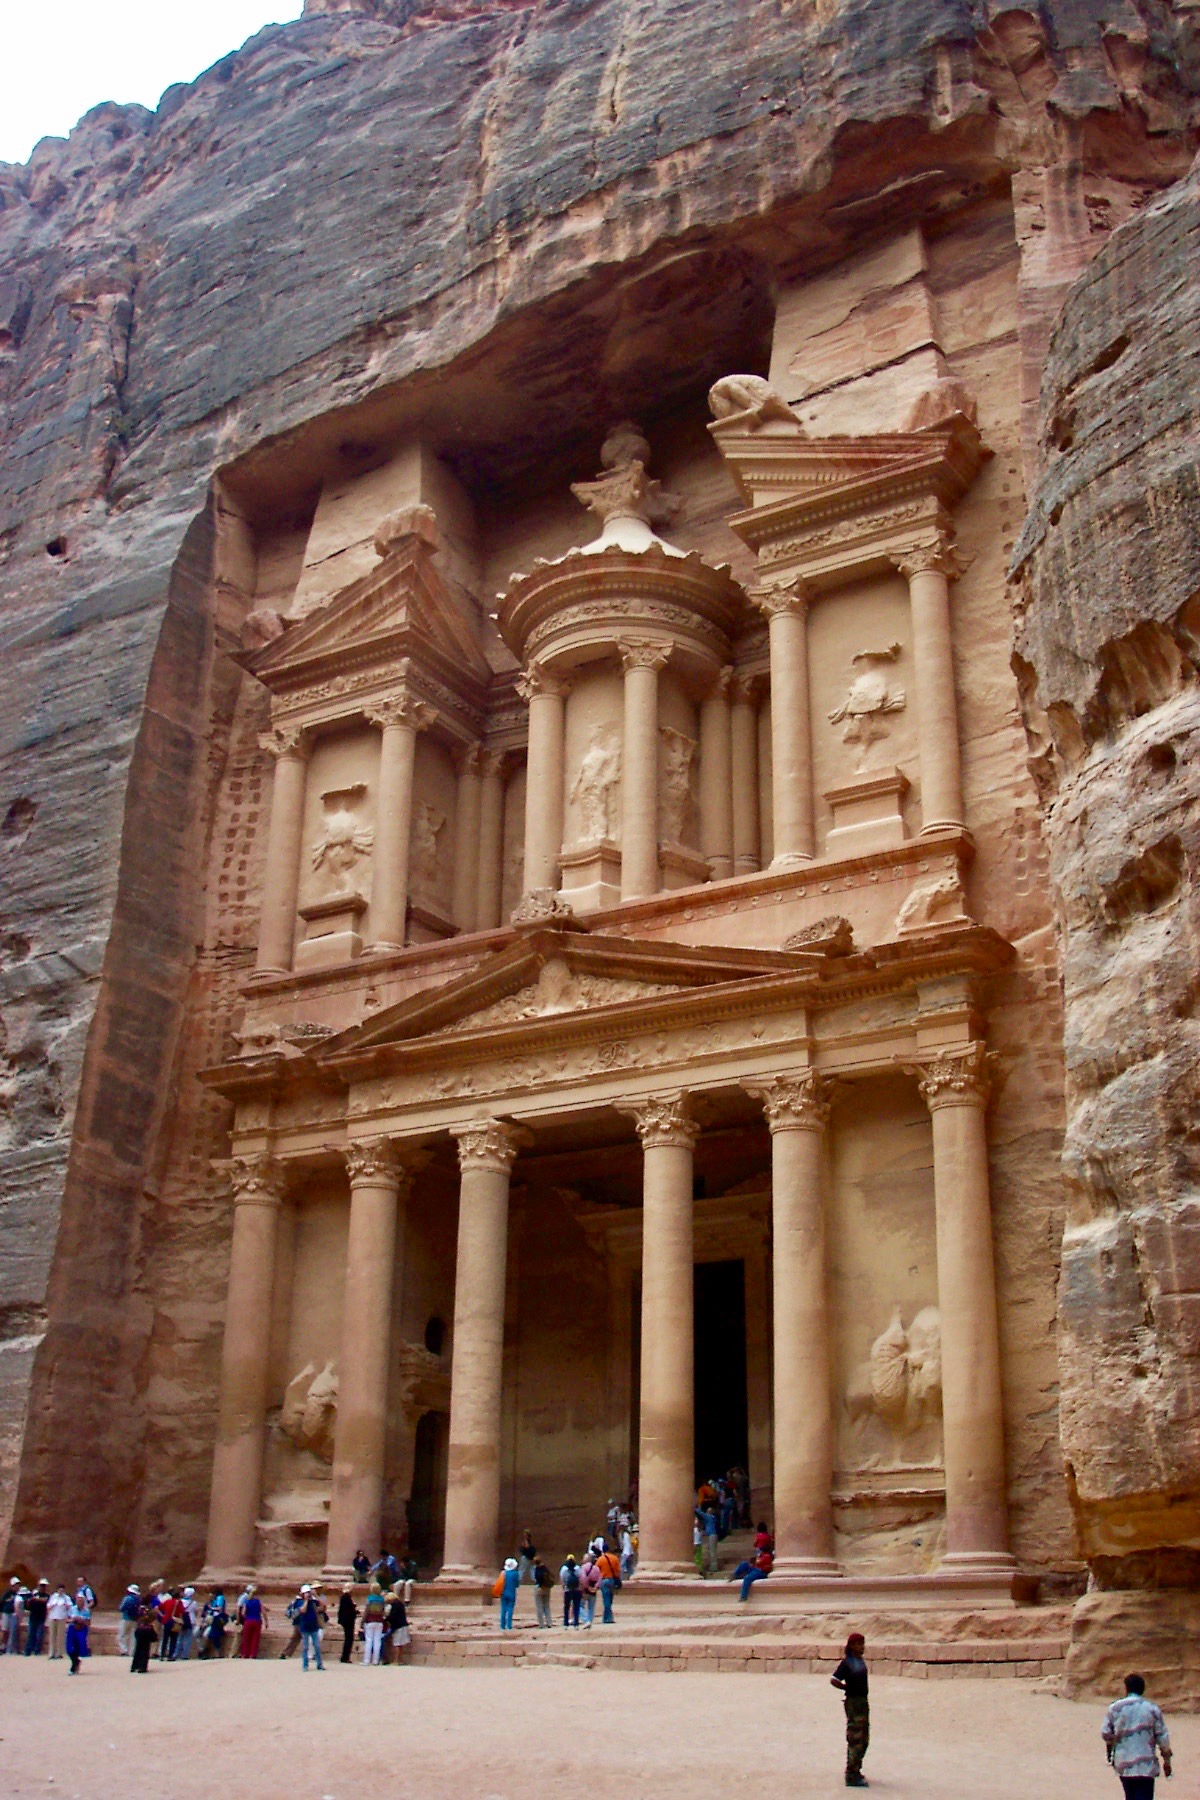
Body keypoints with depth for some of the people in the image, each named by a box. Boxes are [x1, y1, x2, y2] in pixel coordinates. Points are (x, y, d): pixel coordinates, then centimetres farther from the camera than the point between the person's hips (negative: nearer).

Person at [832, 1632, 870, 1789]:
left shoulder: (861, 1660, 9)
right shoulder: (847, 1662, -17)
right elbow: (833, 1680, -20)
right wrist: (849, 1688, -10)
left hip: (863, 1701, 9)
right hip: (853, 1702, -9)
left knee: (863, 1740, 17)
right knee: (855, 1739, -7)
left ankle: (855, 1771, 29)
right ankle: (852, 1776, -2)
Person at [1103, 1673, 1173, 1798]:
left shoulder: (1114, 1708, 1)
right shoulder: (1153, 1709, -2)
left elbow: (1105, 1733, 2)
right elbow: (1162, 1737, -1)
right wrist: (1167, 1760, 10)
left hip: (1123, 1764, 3)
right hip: (1146, 1767, -3)